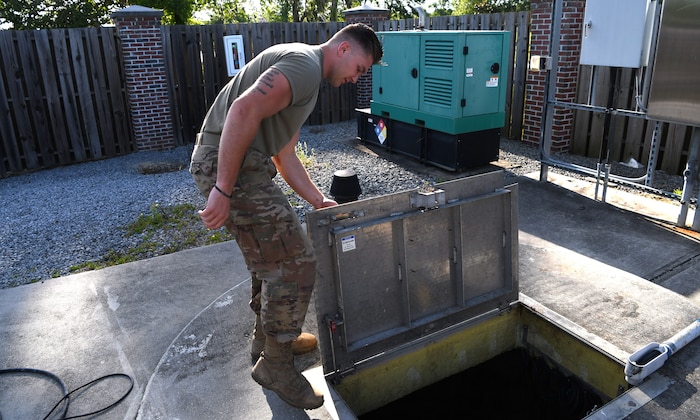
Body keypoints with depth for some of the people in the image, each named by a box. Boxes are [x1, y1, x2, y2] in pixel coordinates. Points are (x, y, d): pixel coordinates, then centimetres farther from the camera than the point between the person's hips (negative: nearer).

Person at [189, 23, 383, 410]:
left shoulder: (308, 82, 23)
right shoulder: (304, 63, -11)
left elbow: (284, 156, 23)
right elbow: (244, 110, -26)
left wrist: (318, 200, 19)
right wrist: (224, 190, -26)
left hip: (247, 164, 11)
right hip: (227, 165, -11)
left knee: (273, 254, 22)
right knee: (295, 263, -6)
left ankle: (268, 336, 41)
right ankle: (275, 365, 12)